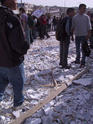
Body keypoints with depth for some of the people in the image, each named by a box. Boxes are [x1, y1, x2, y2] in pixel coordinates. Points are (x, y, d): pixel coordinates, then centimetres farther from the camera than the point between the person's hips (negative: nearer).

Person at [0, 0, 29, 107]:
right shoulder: (12, 19, -28)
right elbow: (19, 44, -28)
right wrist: (25, 48, -6)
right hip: (13, 61, -6)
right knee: (18, 82, 18)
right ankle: (18, 101, 36)